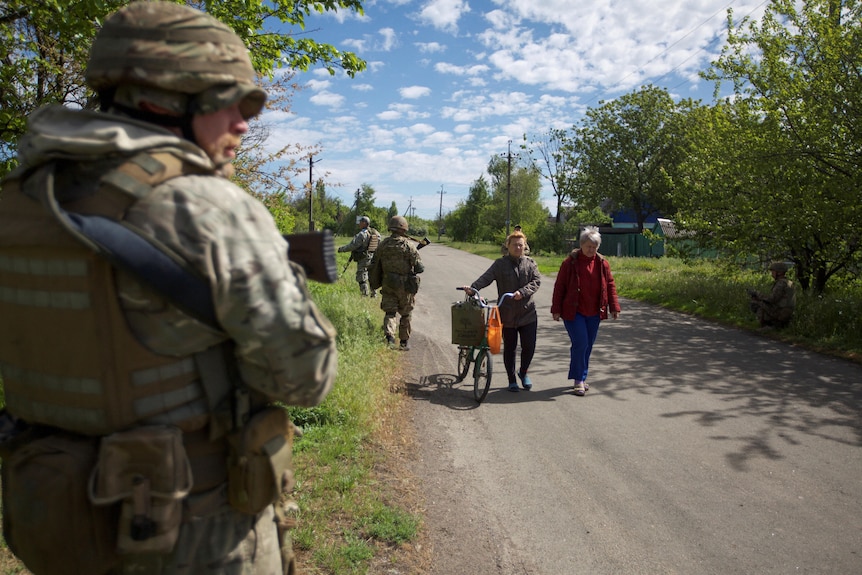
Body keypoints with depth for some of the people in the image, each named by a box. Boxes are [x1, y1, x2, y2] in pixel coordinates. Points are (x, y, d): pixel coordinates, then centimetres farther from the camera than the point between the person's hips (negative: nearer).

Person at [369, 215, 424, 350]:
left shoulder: (382, 245, 2)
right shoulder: (408, 246, -12)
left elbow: (375, 266, 8)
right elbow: (419, 268, -12)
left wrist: (374, 284, 17)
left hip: (388, 285, 3)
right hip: (405, 285, -3)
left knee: (390, 312, 7)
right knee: (405, 314, 12)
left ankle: (389, 336, -15)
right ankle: (404, 342, 20)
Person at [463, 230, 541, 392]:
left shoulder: (530, 263, 7)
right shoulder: (500, 264, -1)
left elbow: (537, 281, -4)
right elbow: (486, 277, -14)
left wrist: (522, 292, -21)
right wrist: (472, 288, -32)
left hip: (528, 313, 2)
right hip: (507, 314, -1)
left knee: (529, 347, 2)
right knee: (509, 348, 8)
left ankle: (523, 372, 30)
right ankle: (512, 380, 25)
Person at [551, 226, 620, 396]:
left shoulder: (602, 263, 5)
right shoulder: (570, 262, -7)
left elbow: (610, 285, 10)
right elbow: (559, 286, -5)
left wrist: (614, 307, 3)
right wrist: (556, 309, -6)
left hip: (594, 313, 5)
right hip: (573, 312, -4)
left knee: (588, 346, 10)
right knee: (580, 343, -10)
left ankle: (580, 378, 24)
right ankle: (578, 380, 3)